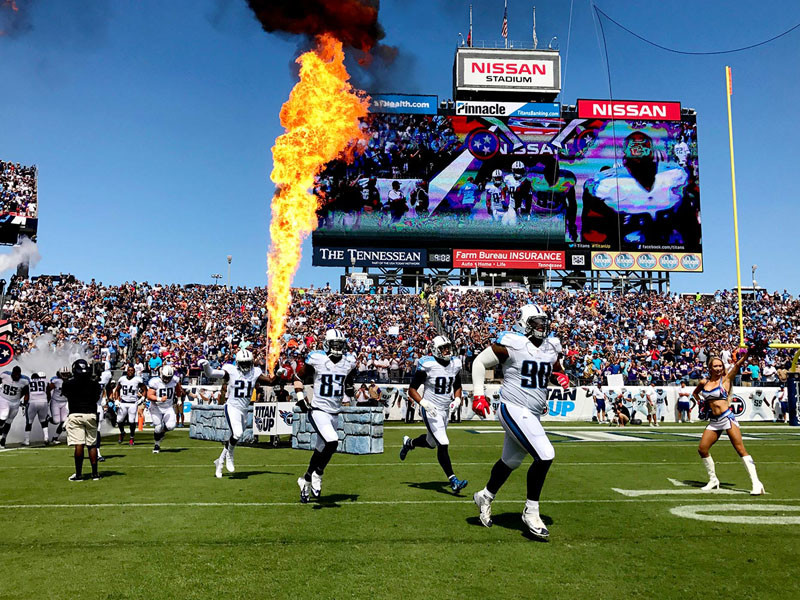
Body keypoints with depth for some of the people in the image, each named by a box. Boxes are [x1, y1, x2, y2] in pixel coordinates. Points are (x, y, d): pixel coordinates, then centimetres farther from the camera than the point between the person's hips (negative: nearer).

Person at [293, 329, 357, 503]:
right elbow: (298, 377, 4)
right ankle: (317, 475, -2)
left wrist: (351, 388, -4)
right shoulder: (316, 359, -9)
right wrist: (300, 397, -6)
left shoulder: (349, 361, 4)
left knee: (321, 450, 13)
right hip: (318, 410, -5)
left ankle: (306, 480, 33)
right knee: (332, 442, -24)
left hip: (335, 413, 5)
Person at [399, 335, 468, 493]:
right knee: (443, 445, -13)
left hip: (445, 410, 7)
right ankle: (453, 481, -6)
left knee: (432, 442, 20)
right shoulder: (427, 364, -16)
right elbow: (412, 390, -11)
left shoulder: (455, 364, 2)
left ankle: (409, 443, 50)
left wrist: (457, 399, -3)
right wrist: (424, 403, -26)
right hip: (431, 410, -7)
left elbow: (457, 387, 17)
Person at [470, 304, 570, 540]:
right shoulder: (512, 344, -13)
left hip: (534, 414, 8)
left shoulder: (552, 347, 7)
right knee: (545, 456, -18)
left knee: (510, 461, 21)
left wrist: (562, 377, -1)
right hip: (514, 410, -8)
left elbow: (556, 370, 24)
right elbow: (480, 362, -6)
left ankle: (485, 497, 45)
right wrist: (478, 395, -13)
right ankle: (531, 512, 0)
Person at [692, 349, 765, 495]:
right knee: (702, 449, -1)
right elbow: (695, 393, 30)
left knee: (741, 450, -10)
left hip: (727, 417, -5)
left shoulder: (725, 379, 0)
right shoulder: (704, 382, 10)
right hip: (713, 421, 5)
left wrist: (748, 352, -28)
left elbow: (737, 365, -15)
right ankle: (713, 480, 17)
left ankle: (756, 484, -10)